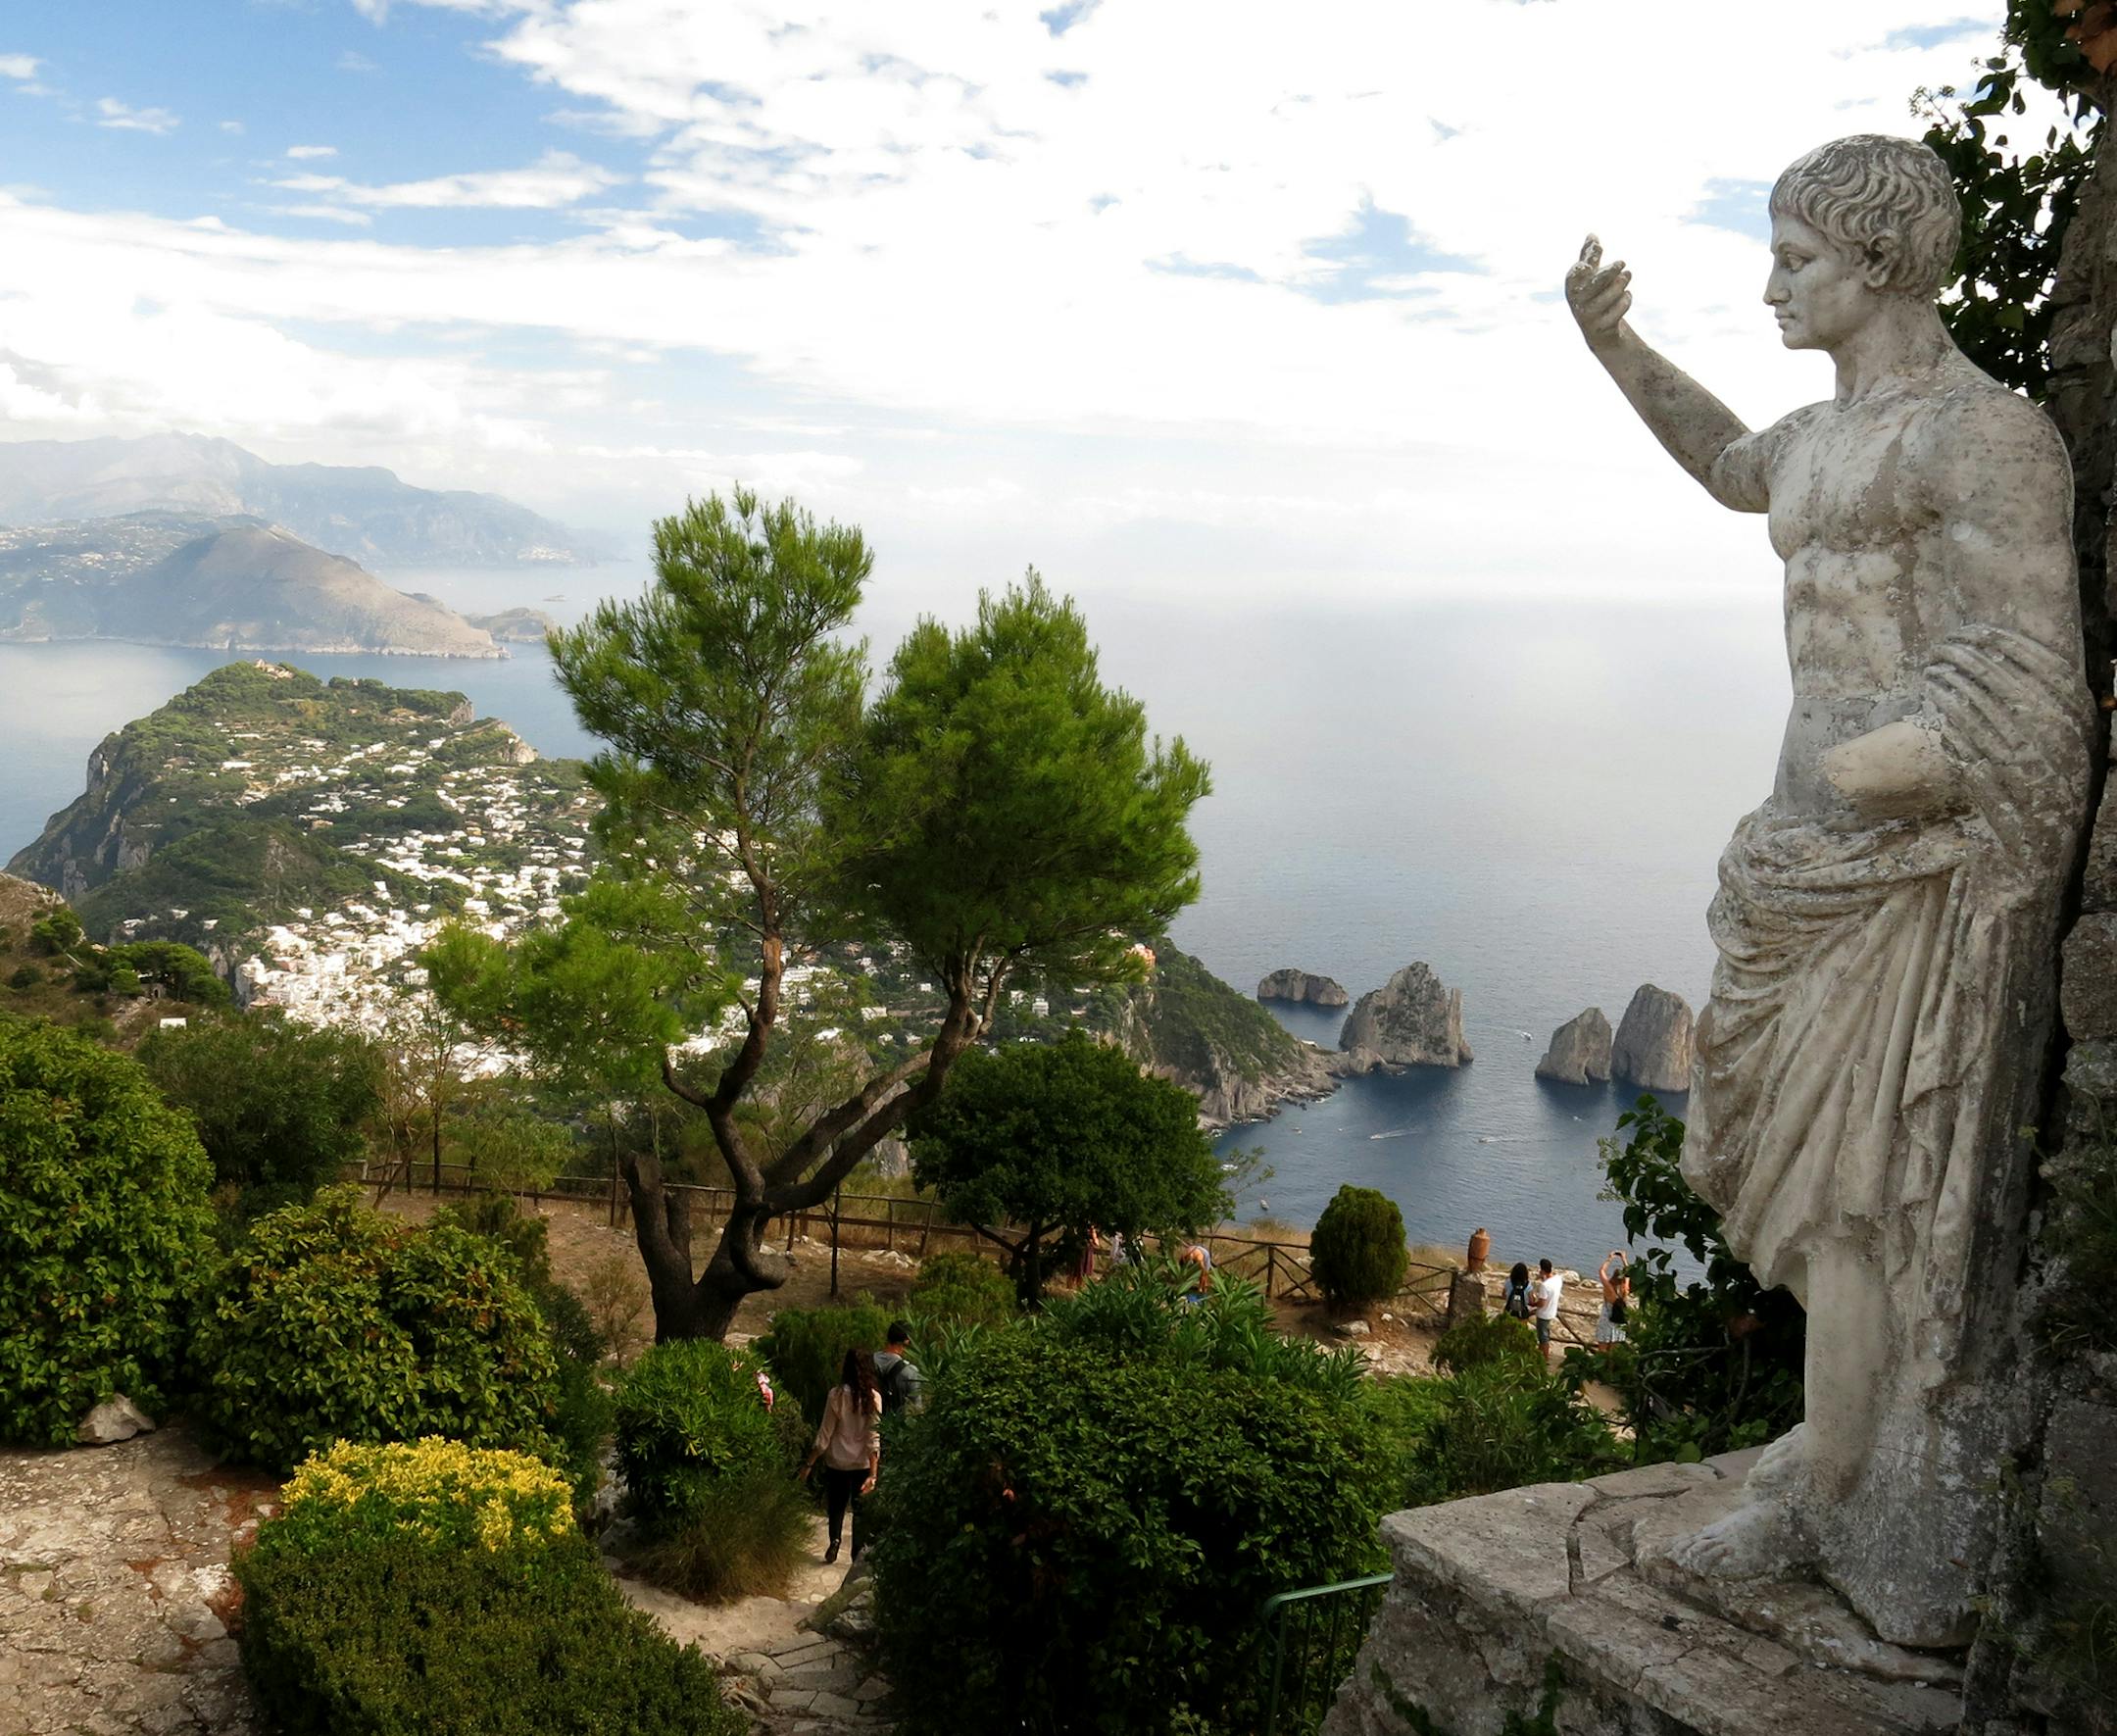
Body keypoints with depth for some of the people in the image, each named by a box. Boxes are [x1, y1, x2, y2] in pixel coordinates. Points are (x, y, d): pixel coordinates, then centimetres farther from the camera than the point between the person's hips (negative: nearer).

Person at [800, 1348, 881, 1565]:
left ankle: (834, 1540, 0)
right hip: (863, 1463, 0)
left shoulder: (837, 1395, -11)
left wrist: (809, 1464, 1)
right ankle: (857, 1553, 12)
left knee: (836, 1506, 19)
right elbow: (874, 1438, -13)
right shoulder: (873, 1398, -11)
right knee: (859, 1510, 13)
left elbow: (824, 1435, -8)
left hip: (837, 1462, 0)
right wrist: (873, 1474, -13)